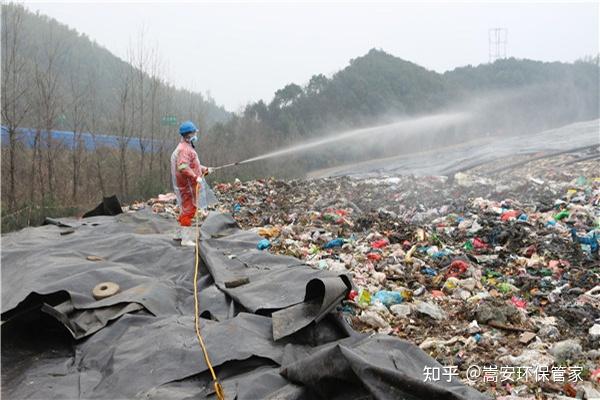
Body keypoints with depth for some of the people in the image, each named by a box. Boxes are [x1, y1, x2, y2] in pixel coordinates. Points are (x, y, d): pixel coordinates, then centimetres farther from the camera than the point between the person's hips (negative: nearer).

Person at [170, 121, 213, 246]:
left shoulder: (188, 147, 16)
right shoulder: (184, 149, -19)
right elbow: (183, 167, -32)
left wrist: (205, 169, 17)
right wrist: (195, 177, -33)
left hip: (190, 184, 11)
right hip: (187, 185, -11)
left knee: (185, 209, 21)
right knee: (189, 210, -6)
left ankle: (179, 233, 35)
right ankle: (186, 239, -1)